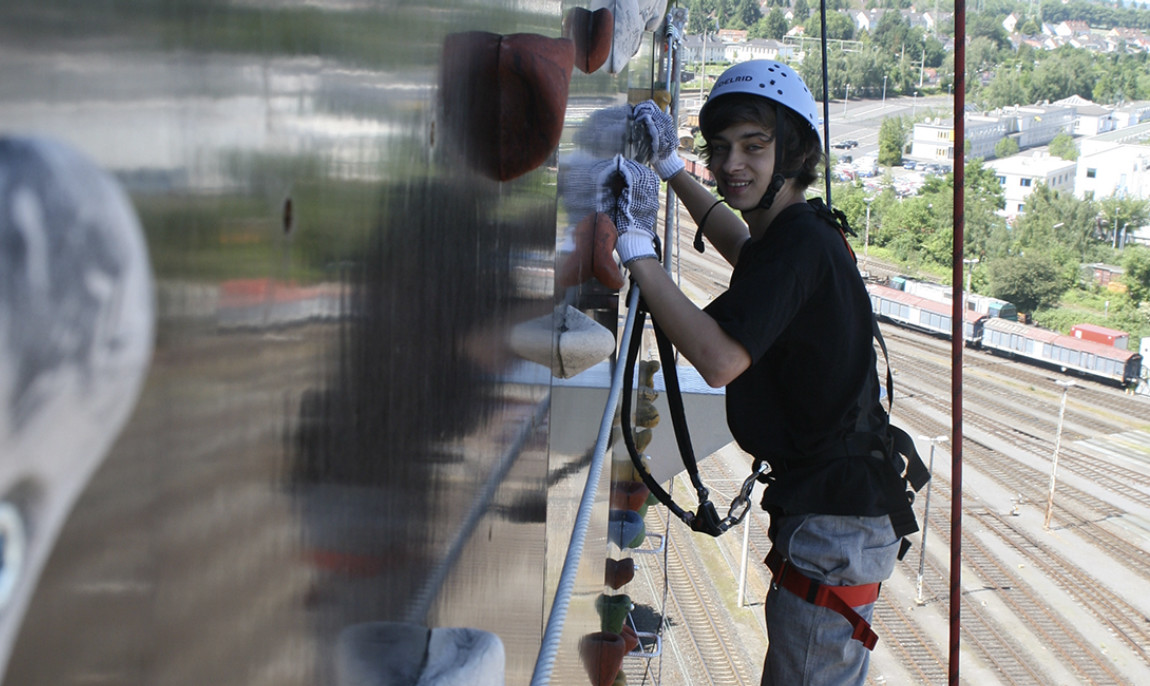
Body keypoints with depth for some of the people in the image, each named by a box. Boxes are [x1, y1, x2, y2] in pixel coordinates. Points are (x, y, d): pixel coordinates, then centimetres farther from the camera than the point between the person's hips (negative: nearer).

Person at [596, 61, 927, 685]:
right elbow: (744, 248, 38)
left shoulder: (801, 244, -20)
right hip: (834, 503, 11)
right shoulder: (803, 231, 12)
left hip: (834, 519, -11)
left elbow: (720, 359, -32)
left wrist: (638, 249, -27)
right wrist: (670, 166, 40)